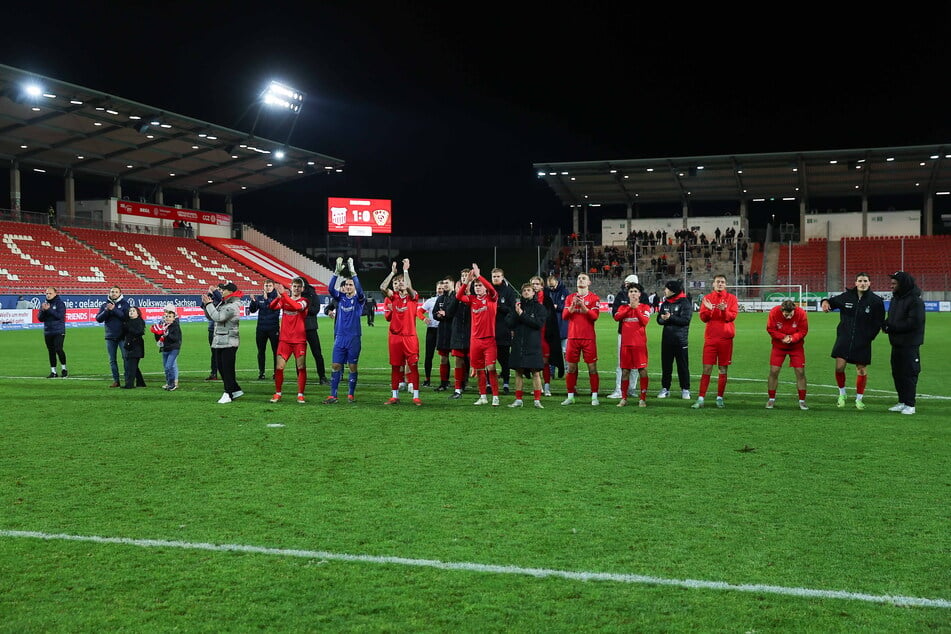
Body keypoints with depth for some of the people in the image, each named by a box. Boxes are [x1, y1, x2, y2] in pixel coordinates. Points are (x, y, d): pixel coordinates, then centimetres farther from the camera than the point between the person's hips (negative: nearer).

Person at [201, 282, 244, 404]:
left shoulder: (233, 306, -14)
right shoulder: (222, 303, 14)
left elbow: (218, 317, -21)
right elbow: (211, 317, 18)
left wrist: (209, 304, -12)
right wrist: (206, 304, 5)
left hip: (229, 342, -9)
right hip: (219, 341, 9)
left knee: (227, 369, -4)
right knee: (220, 367, 10)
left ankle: (228, 394, 3)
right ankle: (236, 390, 19)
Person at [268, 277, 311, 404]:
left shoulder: (304, 301, 1)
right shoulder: (284, 299, 9)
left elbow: (298, 306, -23)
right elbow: (272, 307, -9)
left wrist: (284, 294, -26)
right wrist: (279, 296, -27)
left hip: (299, 340, -2)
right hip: (284, 340, 2)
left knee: (301, 368, -2)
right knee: (279, 367, -1)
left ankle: (300, 395, 9)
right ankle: (277, 393, 13)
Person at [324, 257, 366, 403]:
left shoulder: (358, 299, 0)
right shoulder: (340, 297, 8)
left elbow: (360, 290, -21)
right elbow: (330, 288, -9)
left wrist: (353, 272, -28)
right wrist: (337, 272, -20)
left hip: (354, 338, -2)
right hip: (340, 337, 2)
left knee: (353, 367, 2)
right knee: (335, 365, -1)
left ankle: (351, 394, 13)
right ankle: (333, 395, 2)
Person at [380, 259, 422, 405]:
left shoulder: (413, 297, 1)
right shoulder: (393, 297, 8)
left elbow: (408, 287, -20)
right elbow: (382, 287, -9)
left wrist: (406, 270, -16)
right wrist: (392, 272, -7)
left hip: (410, 336, -3)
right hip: (395, 336, 3)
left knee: (413, 365, -5)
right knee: (395, 366, 8)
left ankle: (416, 396, -2)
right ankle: (395, 396, 16)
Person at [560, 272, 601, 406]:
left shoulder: (594, 298, 2)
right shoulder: (570, 297, 11)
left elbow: (595, 316, -11)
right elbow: (564, 316, 2)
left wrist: (583, 306, -22)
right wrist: (572, 306, -13)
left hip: (589, 337, -3)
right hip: (573, 337, 3)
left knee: (592, 366, -4)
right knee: (571, 367, 4)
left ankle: (594, 397, 0)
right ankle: (570, 397, 11)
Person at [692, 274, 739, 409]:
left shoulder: (732, 298, 5)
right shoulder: (707, 298, 8)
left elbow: (732, 316, -5)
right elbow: (703, 318, 1)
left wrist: (724, 310, -23)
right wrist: (709, 309, -18)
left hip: (726, 338, 0)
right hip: (710, 337, 0)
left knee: (723, 369, 4)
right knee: (706, 369, -3)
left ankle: (720, 398, 13)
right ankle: (701, 399, -3)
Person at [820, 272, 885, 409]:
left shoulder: (876, 301, -4)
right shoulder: (846, 297, 0)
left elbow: (878, 323, 1)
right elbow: (832, 301, 15)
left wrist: (869, 336, -6)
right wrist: (825, 302, -8)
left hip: (863, 342, -1)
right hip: (844, 339, 1)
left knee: (862, 370, 5)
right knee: (839, 367, -6)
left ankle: (859, 399, 21)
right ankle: (842, 394, 18)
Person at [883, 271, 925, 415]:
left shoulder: (915, 301, -14)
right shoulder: (895, 299, 14)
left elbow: (914, 322, -20)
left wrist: (892, 327, -17)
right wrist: (886, 324, -2)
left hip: (909, 345, -9)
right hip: (896, 343, 9)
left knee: (909, 374, -4)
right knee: (897, 373, 12)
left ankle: (910, 405, 2)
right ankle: (902, 402, 21)